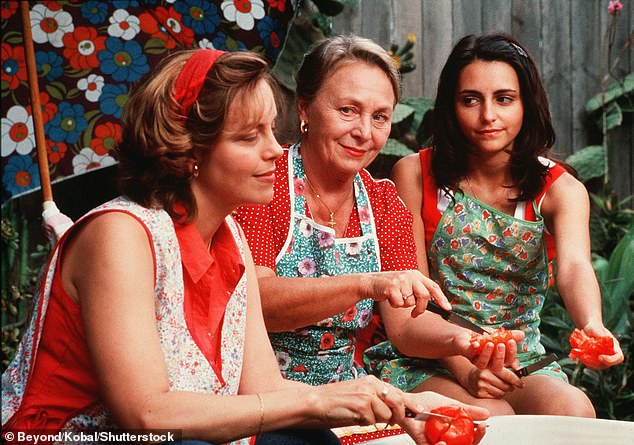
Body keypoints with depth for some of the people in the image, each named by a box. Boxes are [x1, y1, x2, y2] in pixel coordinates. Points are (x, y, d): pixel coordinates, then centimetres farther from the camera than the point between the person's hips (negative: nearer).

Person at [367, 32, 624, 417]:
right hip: (426, 361, -2)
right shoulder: (415, 175, -4)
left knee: (573, 409, -29)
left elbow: (574, 266, -22)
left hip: (521, 362, 2)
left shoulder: (560, 189, -2)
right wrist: (463, 368, -23)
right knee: (491, 416, -33)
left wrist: (593, 327, -47)